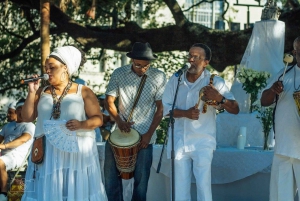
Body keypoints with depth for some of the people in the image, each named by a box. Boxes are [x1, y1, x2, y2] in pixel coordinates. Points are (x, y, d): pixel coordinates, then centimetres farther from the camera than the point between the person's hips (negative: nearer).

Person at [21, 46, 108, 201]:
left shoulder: (83, 92, 0)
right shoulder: (42, 92, 11)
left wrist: (82, 124, -23)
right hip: (47, 151, 3)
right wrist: (32, 93, -3)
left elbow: (98, 119, -3)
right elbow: (27, 117, 7)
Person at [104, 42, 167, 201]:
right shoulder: (119, 74, -1)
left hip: (144, 135, -2)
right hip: (119, 132, 2)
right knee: (111, 174, 6)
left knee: (141, 178, 4)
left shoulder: (158, 77, -4)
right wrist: (119, 121, -13)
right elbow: (109, 101, 4)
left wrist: (149, 134, -7)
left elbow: (161, 107, -2)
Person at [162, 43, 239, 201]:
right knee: (180, 188, 7)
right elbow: (165, 108, 3)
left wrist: (219, 98, -28)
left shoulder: (214, 82, -5)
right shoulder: (175, 79, 4)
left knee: (204, 186, -8)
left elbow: (235, 109, -8)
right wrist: (185, 113, -16)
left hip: (202, 143, -3)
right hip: (178, 142, 3)